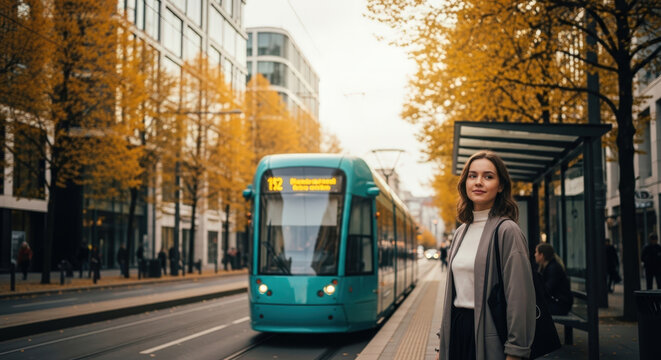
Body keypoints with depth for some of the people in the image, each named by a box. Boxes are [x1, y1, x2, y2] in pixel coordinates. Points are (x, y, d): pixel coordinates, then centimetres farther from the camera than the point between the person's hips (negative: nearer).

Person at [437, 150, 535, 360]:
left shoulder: (507, 230, -10)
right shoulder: (462, 232, 12)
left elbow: (520, 297, -15)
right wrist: (442, 343, 14)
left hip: (486, 333, -6)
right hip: (456, 330, 6)